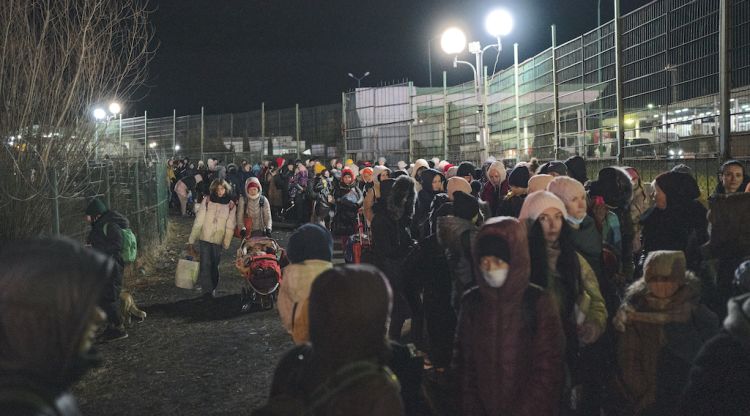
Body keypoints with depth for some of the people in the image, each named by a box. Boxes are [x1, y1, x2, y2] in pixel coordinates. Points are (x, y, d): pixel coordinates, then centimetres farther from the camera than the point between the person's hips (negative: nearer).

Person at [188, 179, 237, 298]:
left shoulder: (230, 205, -1)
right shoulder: (207, 201, -5)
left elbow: (230, 227, 1)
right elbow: (198, 222, -5)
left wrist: (226, 243, -7)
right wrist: (191, 241, -7)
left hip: (218, 240, 1)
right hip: (204, 238, -1)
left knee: (214, 265, 10)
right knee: (205, 264, -8)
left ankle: (212, 287, 27)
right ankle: (207, 290, -5)